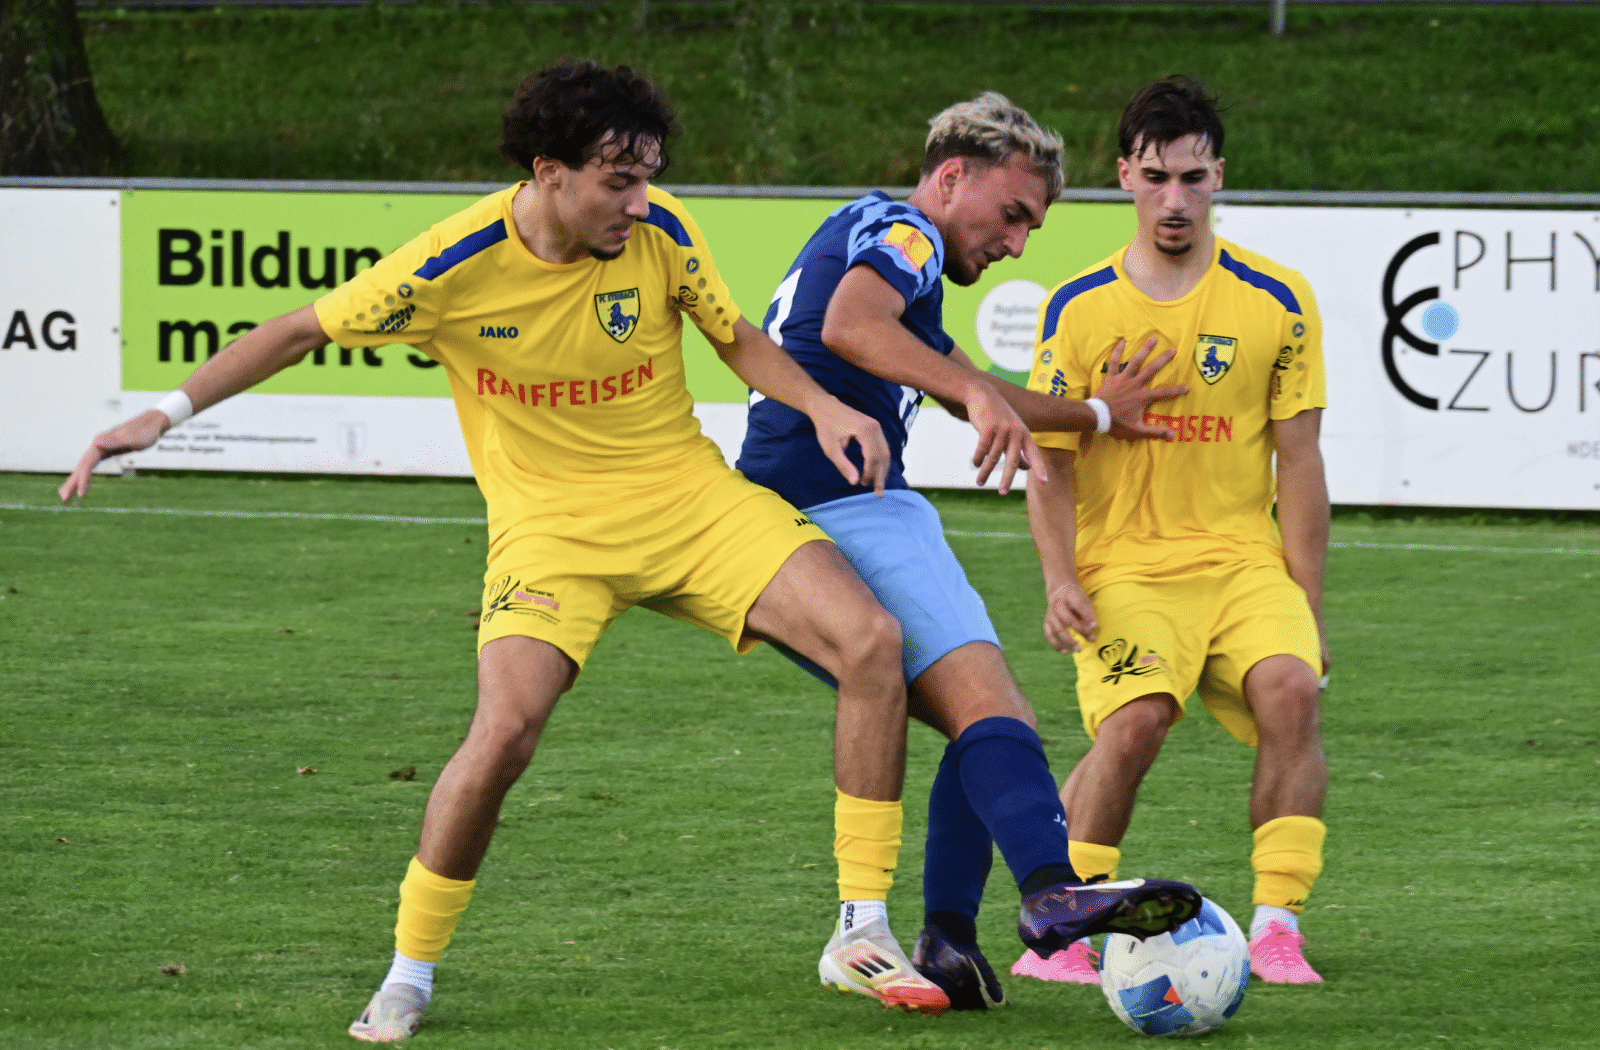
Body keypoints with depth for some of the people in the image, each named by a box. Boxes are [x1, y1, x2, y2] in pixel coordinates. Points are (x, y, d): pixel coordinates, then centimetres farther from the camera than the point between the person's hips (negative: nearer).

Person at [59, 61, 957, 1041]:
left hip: (689, 495, 3)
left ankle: (862, 933, -4)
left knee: (872, 641, -16)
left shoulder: (661, 232, -10)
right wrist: (164, 414, -9)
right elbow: (302, 332, -5)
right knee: (503, 730, -27)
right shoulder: (455, 264, -17)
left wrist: (823, 407, -9)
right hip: (550, 522, -3)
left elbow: (738, 337, 9)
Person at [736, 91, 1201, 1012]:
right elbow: (849, 326, -24)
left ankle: (947, 940, -6)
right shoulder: (898, 230, -1)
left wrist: (1098, 413, 48)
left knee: (983, 728, 9)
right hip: (851, 509, -10)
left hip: (781, 538, 10)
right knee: (987, 697, -23)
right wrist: (977, 395, -31)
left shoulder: (862, 235, 32)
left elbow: (975, 395, 44)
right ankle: (1052, 889, -44)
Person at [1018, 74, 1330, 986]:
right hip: (1123, 568, -1)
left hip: (1245, 561, 1)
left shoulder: (1277, 301, 4)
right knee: (1134, 717, -28)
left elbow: (1298, 465, 6)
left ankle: (1277, 927, -21)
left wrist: (1308, 612, 3)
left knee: (1291, 688, -28)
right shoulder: (1078, 310, 4)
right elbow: (1051, 466, 7)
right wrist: (1061, 579, -9)